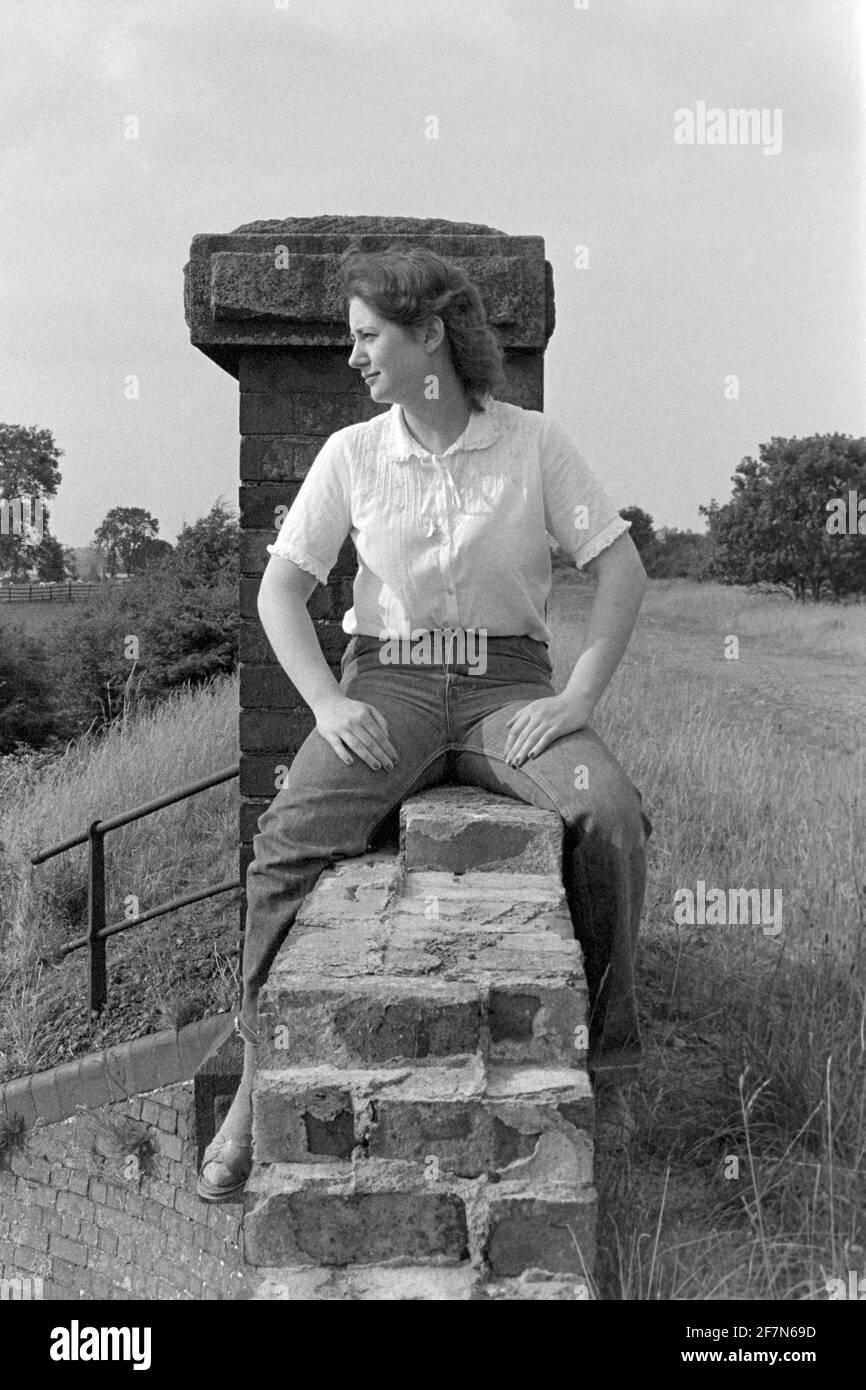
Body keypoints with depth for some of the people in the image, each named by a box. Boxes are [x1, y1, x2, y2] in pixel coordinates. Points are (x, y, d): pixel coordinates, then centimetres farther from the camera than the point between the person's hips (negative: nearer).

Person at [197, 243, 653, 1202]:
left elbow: (623, 570, 0)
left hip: (507, 684, -1)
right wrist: (329, 704, -10)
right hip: (387, 682, 1)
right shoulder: (351, 453, 5)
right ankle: (257, 1087, -13)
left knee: (612, 816, -29)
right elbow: (280, 590, 5)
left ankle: (606, 1069, -9)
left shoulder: (533, 442, 0)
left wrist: (577, 698, -12)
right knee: (290, 835, -27)